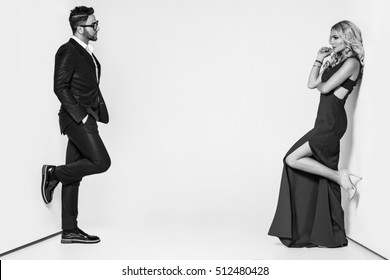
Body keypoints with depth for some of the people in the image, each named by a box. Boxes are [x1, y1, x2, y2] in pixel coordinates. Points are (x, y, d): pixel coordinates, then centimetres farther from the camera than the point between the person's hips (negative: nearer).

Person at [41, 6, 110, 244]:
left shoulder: (87, 53, 19)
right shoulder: (68, 51, -8)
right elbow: (60, 87, -15)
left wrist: (99, 112, 10)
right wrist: (80, 115, -18)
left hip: (86, 118, 9)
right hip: (76, 118, -9)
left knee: (74, 174, 8)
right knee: (101, 162, -15)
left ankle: (70, 231, 12)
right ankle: (54, 173, 1)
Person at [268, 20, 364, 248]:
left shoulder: (352, 62, -6)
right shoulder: (335, 60, 20)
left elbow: (324, 88, -11)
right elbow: (311, 84, 15)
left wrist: (319, 83, 10)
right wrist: (319, 60, 12)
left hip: (332, 122, -9)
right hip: (325, 121, 9)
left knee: (292, 159, -14)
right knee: (316, 178, 6)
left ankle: (341, 177, -4)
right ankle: (324, 234, 11)